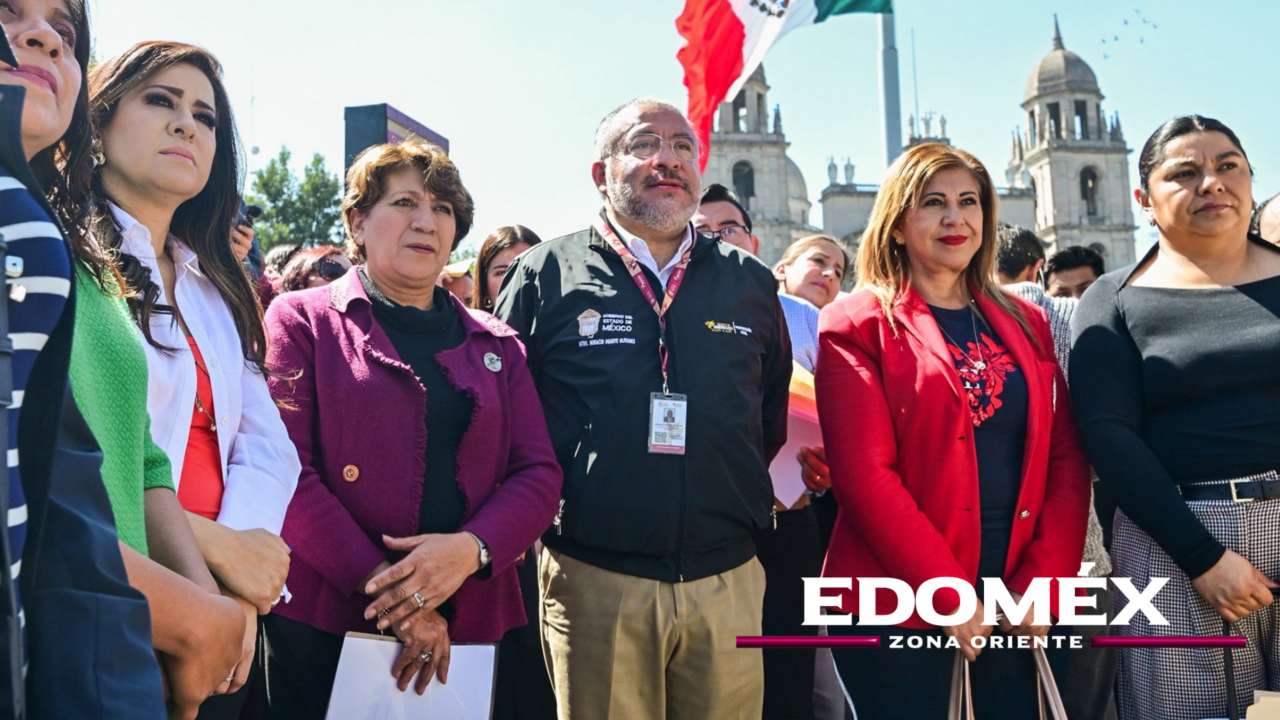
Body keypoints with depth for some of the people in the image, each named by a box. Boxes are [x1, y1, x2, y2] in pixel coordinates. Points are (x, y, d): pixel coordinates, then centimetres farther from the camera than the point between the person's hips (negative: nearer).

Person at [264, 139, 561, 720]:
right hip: (323, 621, -2)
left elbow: (539, 474, 4)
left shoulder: (496, 345, 12)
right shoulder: (302, 319, 3)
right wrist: (379, 585, -17)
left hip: (470, 624, 3)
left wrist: (470, 549, -15)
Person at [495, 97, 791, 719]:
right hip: (593, 582, -2)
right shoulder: (546, 275, 0)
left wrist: (753, 499, 10)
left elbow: (777, 413, 17)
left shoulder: (750, 283, 9)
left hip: (728, 580, 3)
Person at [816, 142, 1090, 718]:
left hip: (1022, 606, 4)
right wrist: (950, 597, -15)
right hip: (900, 604, -4)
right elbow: (865, 473, -11)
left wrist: (1042, 583, -5)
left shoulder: (1025, 324, 12)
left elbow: (1065, 460, 7)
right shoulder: (857, 325, -3)